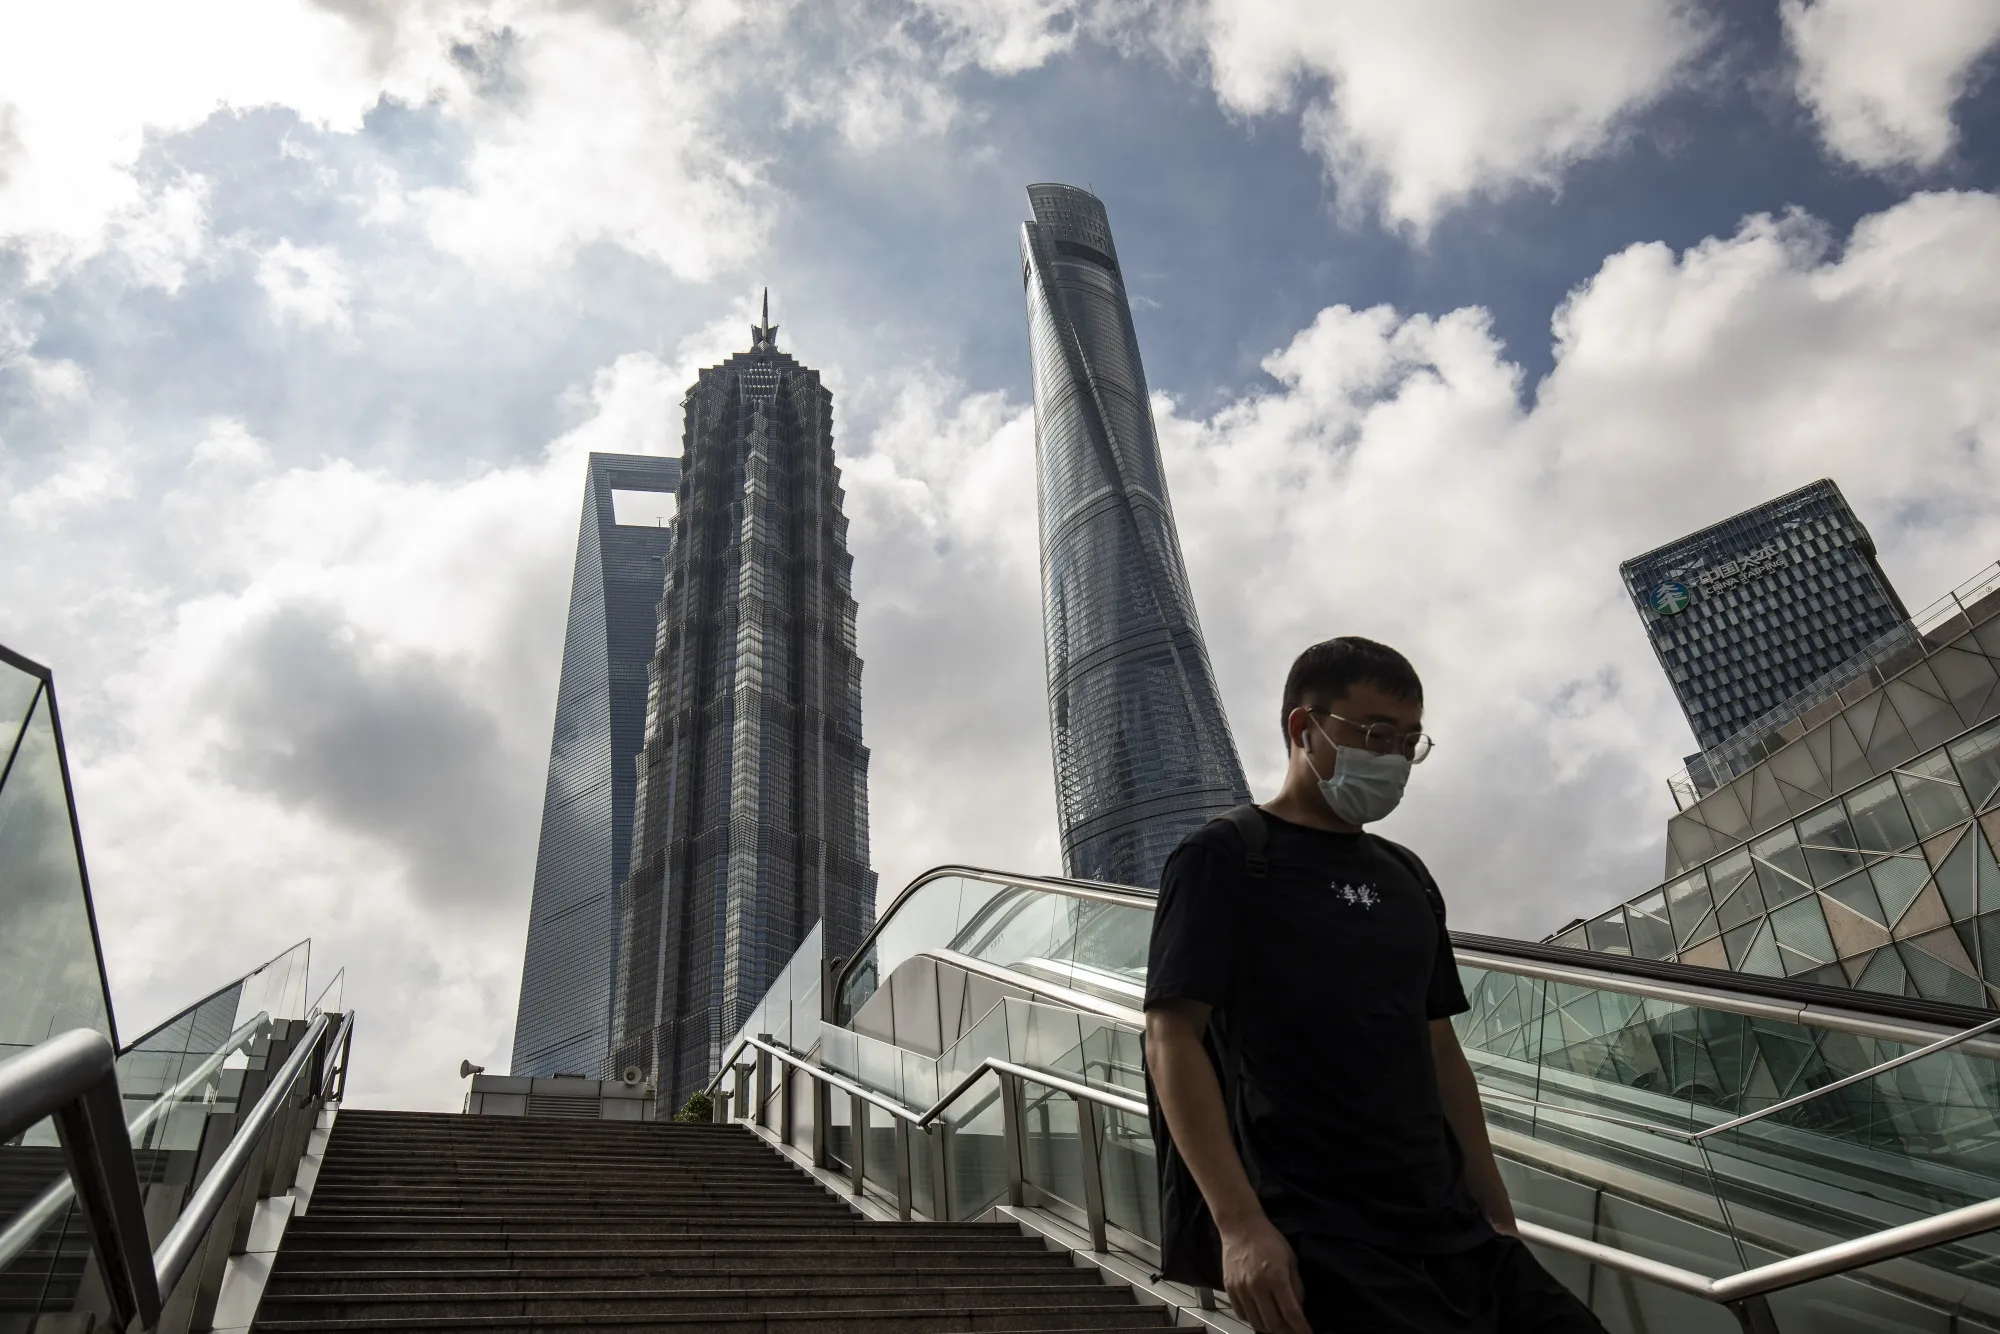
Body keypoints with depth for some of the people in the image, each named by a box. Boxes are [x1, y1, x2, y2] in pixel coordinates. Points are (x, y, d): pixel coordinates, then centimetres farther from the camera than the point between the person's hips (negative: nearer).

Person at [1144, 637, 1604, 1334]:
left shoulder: (1405, 876, 17)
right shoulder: (1226, 857, -4)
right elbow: (1172, 1038, -11)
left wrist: (1499, 1216, 15)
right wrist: (1240, 1224, -19)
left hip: (1451, 1230, 7)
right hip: (1320, 1245, -7)